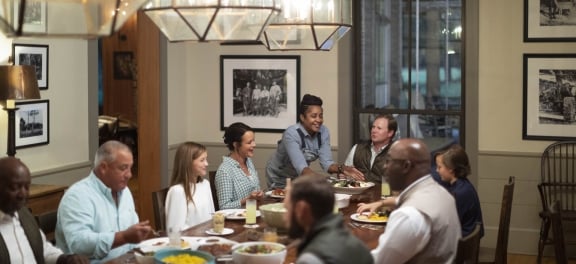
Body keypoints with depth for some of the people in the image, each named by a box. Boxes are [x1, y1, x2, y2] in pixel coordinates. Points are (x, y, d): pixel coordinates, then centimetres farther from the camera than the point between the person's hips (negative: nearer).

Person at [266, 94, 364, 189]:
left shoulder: (324, 132, -11)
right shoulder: (291, 134, -27)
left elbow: (326, 162, -14)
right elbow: (301, 167, -36)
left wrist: (342, 168, -34)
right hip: (280, 179, -4)